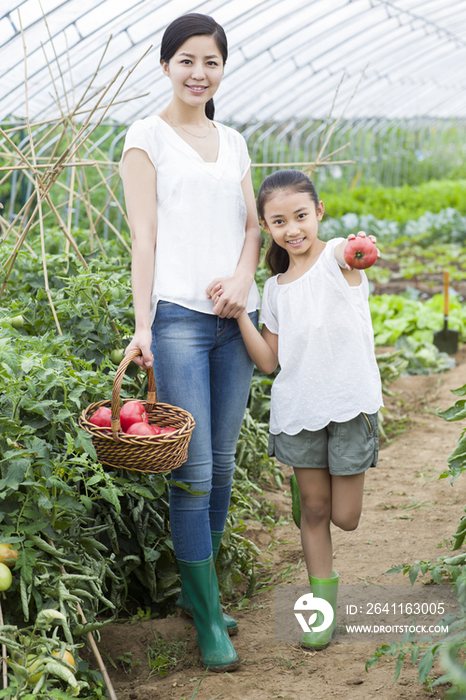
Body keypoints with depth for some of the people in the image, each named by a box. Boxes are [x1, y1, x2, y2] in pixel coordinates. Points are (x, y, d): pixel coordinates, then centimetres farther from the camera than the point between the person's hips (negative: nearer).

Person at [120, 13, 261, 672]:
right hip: (178, 314, -5)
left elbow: (254, 224, 13)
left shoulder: (233, 142, 16)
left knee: (222, 462, 9)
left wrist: (243, 277, -7)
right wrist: (141, 324, -11)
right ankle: (208, 616, 4)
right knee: (193, 469, -6)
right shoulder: (148, 136, 1)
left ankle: (195, 586, 24)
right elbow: (143, 236, -5)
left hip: (235, 316, 5)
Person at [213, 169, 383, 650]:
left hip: (350, 403, -4)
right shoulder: (275, 289, 7)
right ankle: (322, 603, 23)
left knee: (345, 517, 4)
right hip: (297, 406, 4)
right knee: (313, 509, 9)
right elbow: (268, 361, 5)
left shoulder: (337, 257, -9)